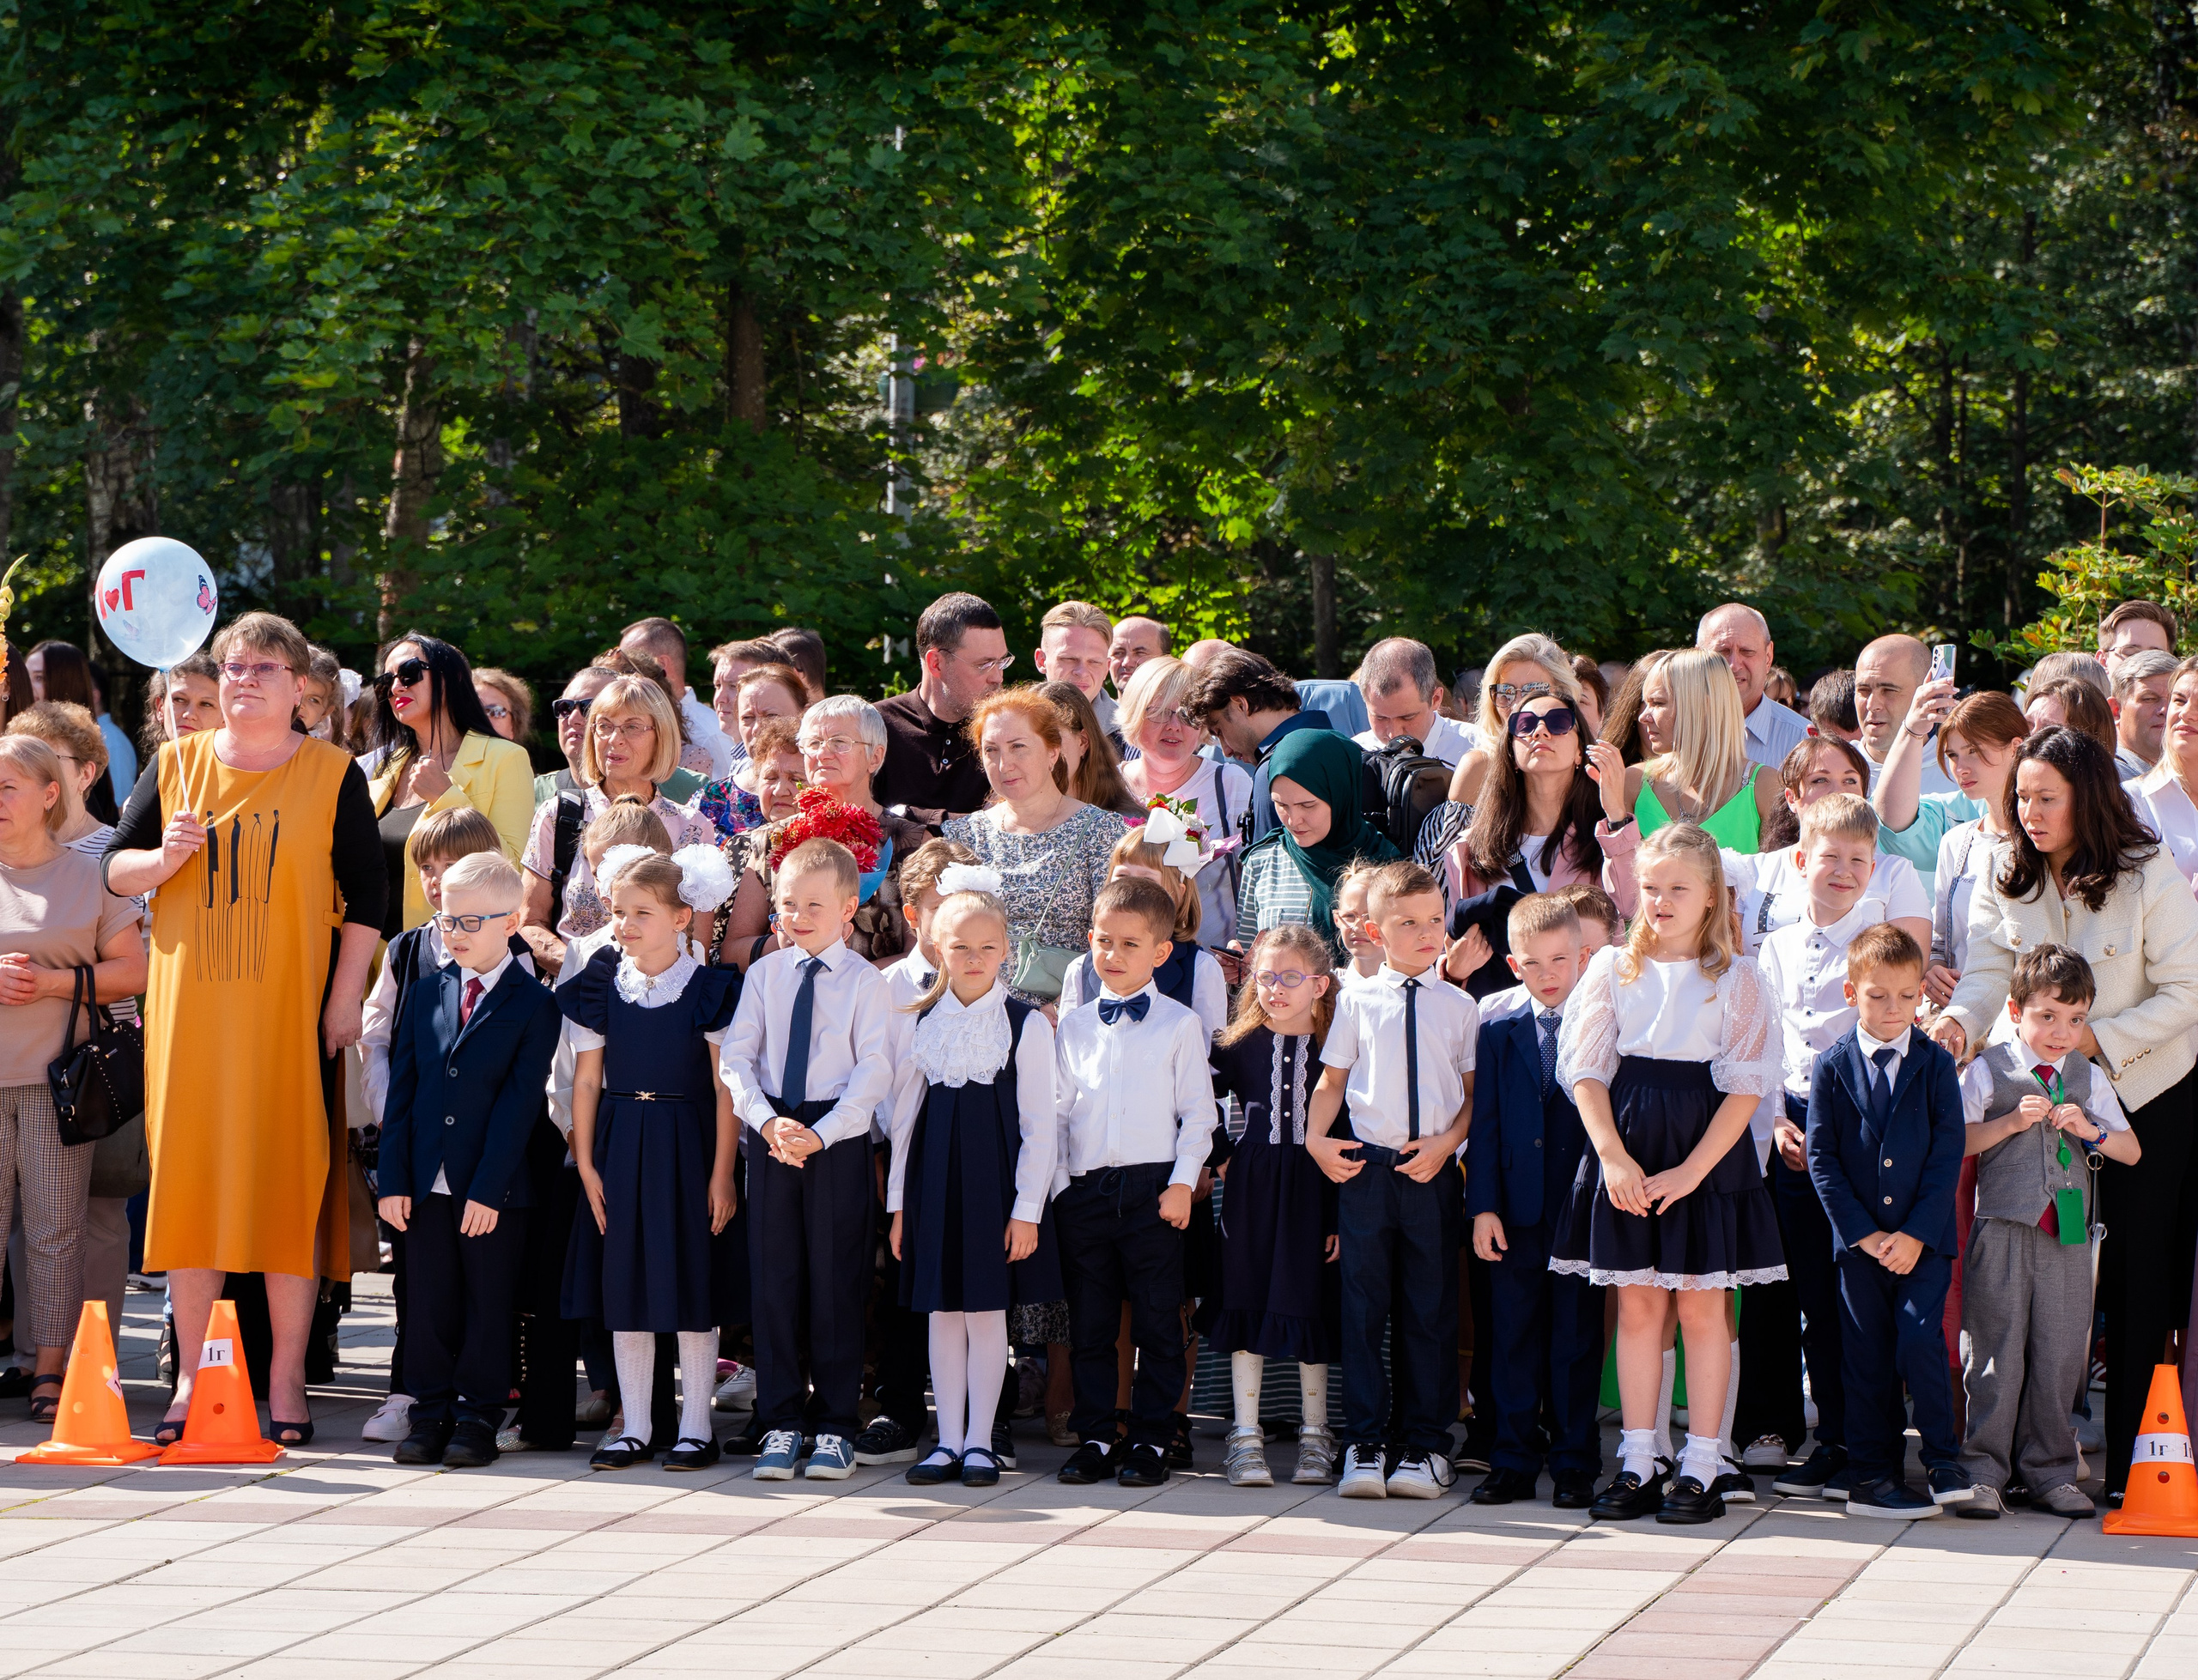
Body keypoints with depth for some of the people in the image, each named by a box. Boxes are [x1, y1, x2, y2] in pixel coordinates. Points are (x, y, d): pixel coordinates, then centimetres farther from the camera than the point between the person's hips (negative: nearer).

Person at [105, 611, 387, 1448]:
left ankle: (287, 1379, 2)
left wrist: (345, 1002, -7)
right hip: (191, 1007, 2)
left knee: (291, 1181, -4)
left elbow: (365, 898, 1)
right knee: (189, 1175, -1)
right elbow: (114, 869, 12)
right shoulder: (176, 766, 10)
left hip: (291, 1009, -2)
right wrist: (165, 858, -10)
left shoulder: (334, 775, 3)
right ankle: (191, 1374, 5)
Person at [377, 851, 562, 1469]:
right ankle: (431, 1413, 16)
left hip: (495, 1186, -4)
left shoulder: (535, 1004, -5)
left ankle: (479, 1416, 11)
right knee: (427, 1301, 7)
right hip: (427, 1180, 4)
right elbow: (401, 1088, 7)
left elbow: (520, 1101, -10)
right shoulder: (427, 992, 9)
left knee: (488, 1303, 4)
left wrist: (489, 1188, -16)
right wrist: (394, 1180, -1)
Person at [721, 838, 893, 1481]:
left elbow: (874, 1072, -7)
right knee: (774, 1279, 4)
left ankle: (836, 1427, 7)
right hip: (771, 1137, 3)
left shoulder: (865, 981, -2)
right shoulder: (764, 974, 8)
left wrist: (820, 1134, -17)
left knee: (836, 1282, 0)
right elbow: (737, 1059, 4)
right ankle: (780, 1423, 11)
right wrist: (768, 1122, -12)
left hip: (839, 1138, -3)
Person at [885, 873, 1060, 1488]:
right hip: (934, 1178, 3)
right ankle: (948, 1440, 13)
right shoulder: (922, 1023, 6)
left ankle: (979, 1440, 9)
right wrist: (898, 1201, 7)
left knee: (987, 1311, 1)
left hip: (995, 1178, -3)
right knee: (942, 1311, 6)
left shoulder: (1026, 1025, -3)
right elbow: (903, 1116, 10)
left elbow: (1040, 1124, -3)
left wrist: (1027, 1207, -8)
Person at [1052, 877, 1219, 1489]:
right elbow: (1057, 1112, 12)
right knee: (1089, 1324, 6)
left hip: (1153, 1188, -3)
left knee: (1157, 1322, 0)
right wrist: (1058, 1185, 4)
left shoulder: (1179, 1025, 3)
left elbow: (1197, 1112, 0)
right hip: (1084, 1188, 3)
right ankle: (1096, 1437, 13)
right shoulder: (1073, 1027, 11)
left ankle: (1151, 1439, 7)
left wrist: (1183, 1182, -8)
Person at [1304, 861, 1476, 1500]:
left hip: (1433, 1171, 0)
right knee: (1363, 1308, 0)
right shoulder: (1357, 1000, 5)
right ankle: (1365, 1445, 6)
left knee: (1430, 1312, 4)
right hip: (1365, 1166, 0)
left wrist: (1446, 1143, -8)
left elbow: (1475, 1094, 7)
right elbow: (1332, 1081, 12)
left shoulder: (1459, 1007, 5)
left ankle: (1425, 1446, 12)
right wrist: (1316, 1139, -2)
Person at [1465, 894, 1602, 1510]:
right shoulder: (1497, 1031, 7)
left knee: (1577, 1337, 3)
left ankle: (1575, 1463, 10)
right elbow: (1484, 1124, 5)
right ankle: (1513, 1460, 12)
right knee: (1513, 1337, 6)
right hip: (1517, 1211, 2)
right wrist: (1483, 1205, -2)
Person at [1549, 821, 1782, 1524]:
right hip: (1626, 1154, 2)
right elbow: (1587, 1071, 2)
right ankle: (1637, 1461, 11)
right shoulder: (1613, 968, 5)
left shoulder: (1736, 978, -2)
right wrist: (1613, 1157, -10)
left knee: (1701, 1306, 2)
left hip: (1707, 1153, -2)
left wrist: (1691, 1170, -14)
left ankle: (1701, 1466, 7)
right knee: (1637, 1305, 6)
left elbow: (1746, 1086, -6)